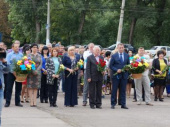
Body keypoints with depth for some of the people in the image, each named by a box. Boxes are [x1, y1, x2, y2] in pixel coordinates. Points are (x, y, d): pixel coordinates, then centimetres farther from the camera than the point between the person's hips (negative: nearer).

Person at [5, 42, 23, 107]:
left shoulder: (21, 55, 9)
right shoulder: (9, 54, 1)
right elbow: (8, 64, -8)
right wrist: (13, 71, -18)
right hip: (11, 73, -3)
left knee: (18, 88, 7)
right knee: (9, 88, -2)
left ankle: (17, 102, 15)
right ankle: (7, 102, 3)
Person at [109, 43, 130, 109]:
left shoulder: (127, 56, 10)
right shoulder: (114, 56, 0)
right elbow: (111, 66, -1)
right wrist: (116, 70, -15)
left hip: (124, 75, 3)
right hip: (116, 75, -2)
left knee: (123, 90, 5)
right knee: (114, 90, 1)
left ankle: (123, 104, 8)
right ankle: (113, 104, 8)